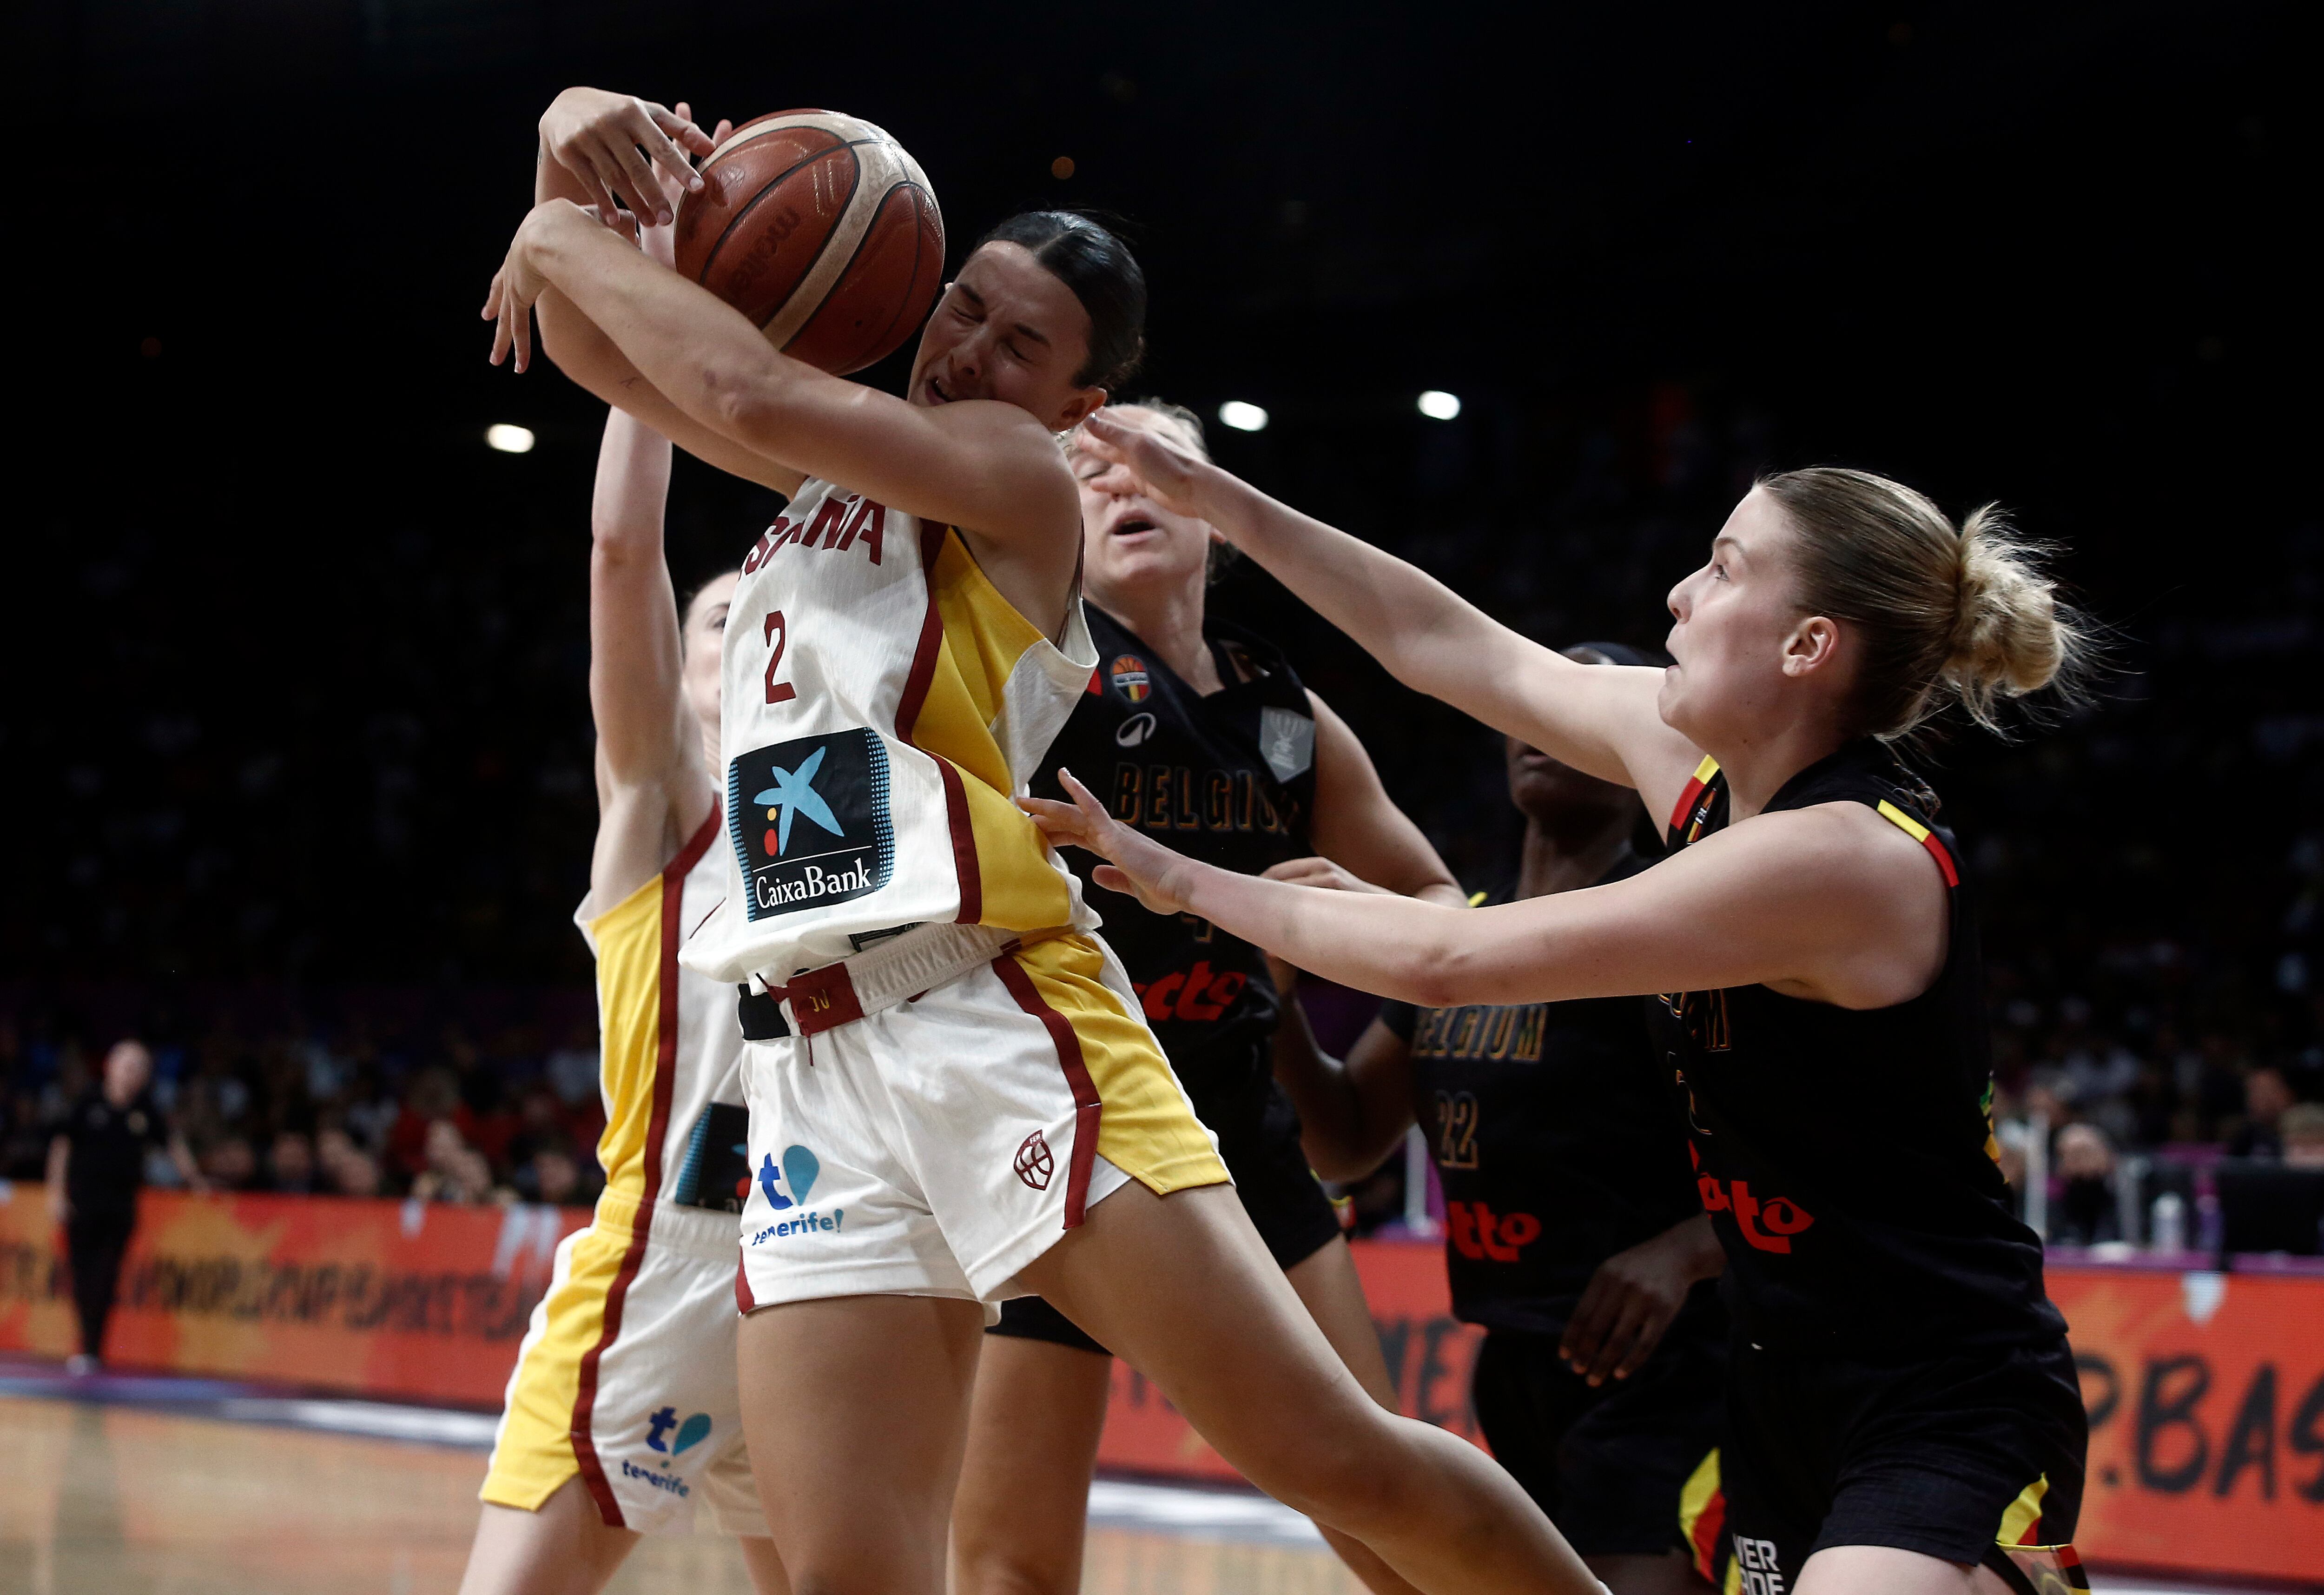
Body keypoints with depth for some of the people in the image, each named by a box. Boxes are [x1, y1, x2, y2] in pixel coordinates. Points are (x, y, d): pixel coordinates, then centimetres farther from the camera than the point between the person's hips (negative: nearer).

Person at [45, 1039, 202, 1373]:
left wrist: (193, 1177, 9)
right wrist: (57, 1192, -3)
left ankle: (91, 1349, 1)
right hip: (82, 1201, -1)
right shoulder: (90, 1102, -3)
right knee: (82, 1273, -2)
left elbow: (172, 1142, 15)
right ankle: (88, 1342, 10)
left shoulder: (145, 1111, 3)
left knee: (105, 1279, -4)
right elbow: (62, 1144, 0)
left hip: (122, 1204, 1)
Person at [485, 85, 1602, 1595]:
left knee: (1332, 1455, -10)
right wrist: (577, 146, 3)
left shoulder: (1015, 472, 2)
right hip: (817, 1072, 5)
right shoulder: (831, 467, 22)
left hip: (1000, 1031, -5)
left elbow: (752, 393, -13)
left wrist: (572, 237, 1)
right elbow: (585, 342, 24)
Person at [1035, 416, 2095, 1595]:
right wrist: (1213, 497, 13)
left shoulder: (1836, 856, -24)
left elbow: (1442, 962, -22)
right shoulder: (1704, 765, 1)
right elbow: (1449, 646, 12)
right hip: (1788, 1396, 9)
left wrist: (1187, 881, -11)